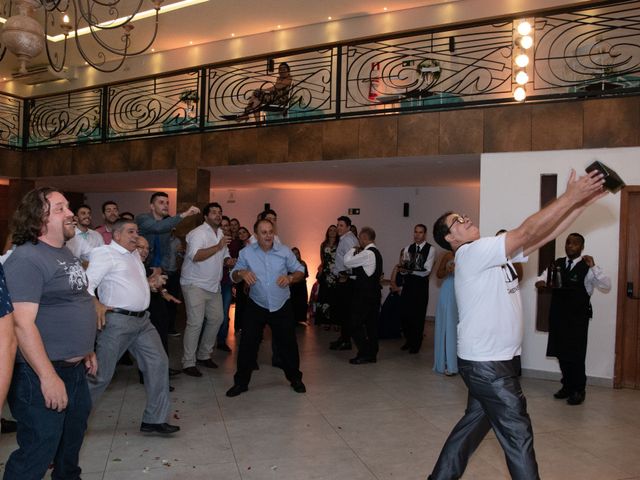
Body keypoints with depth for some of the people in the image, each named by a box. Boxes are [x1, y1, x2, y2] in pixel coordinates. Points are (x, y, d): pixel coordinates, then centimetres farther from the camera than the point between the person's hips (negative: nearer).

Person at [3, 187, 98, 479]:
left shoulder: (64, 252, 11)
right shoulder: (26, 259, -18)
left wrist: (87, 350, 21)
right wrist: (48, 376, -27)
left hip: (74, 368, 10)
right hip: (42, 373, -9)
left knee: (73, 436, 25)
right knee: (38, 451, 2)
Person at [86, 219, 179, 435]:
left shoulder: (134, 254, 17)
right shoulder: (105, 253, -8)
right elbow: (86, 283, -17)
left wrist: (149, 284, 17)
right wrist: (96, 304, -29)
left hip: (142, 320, 9)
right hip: (117, 320, -8)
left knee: (158, 363, 5)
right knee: (101, 373, -2)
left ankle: (154, 419, 14)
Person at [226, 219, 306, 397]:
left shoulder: (284, 251, -6)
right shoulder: (246, 252, -5)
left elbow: (300, 271, 0)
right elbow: (233, 276, 0)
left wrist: (290, 278, -21)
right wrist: (241, 273, -23)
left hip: (281, 306, 0)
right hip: (256, 306, 0)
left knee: (288, 343, 8)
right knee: (247, 344, 2)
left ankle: (295, 379, 28)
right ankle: (241, 382, 18)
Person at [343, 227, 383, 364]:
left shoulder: (367, 253, -18)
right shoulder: (376, 252, 14)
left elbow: (347, 262, -14)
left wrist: (353, 250, 2)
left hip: (364, 295, -10)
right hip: (374, 292, 10)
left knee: (356, 324, -3)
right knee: (371, 323, 12)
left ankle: (363, 354, -1)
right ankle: (372, 354, 18)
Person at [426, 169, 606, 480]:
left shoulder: (493, 255, 11)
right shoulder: (471, 253, -15)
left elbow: (542, 236, 5)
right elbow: (528, 232, -22)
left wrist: (583, 202, -2)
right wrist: (570, 196, -18)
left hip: (490, 361, 9)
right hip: (486, 363, -9)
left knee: (476, 421, 18)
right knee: (517, 434, 0)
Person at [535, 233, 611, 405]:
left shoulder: (587, 267, -7)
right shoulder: (557, 264, 8)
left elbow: (606, 286, -15)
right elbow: (544, 276, 7)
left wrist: (593, 266, -26)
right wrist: (540, 282, -17)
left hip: (578, 318, -5)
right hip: (558, 315, 5)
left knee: (576, 354, 0)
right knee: (561, 353, 13)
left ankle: (578, 390, 16)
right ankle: (567, 386, 29)